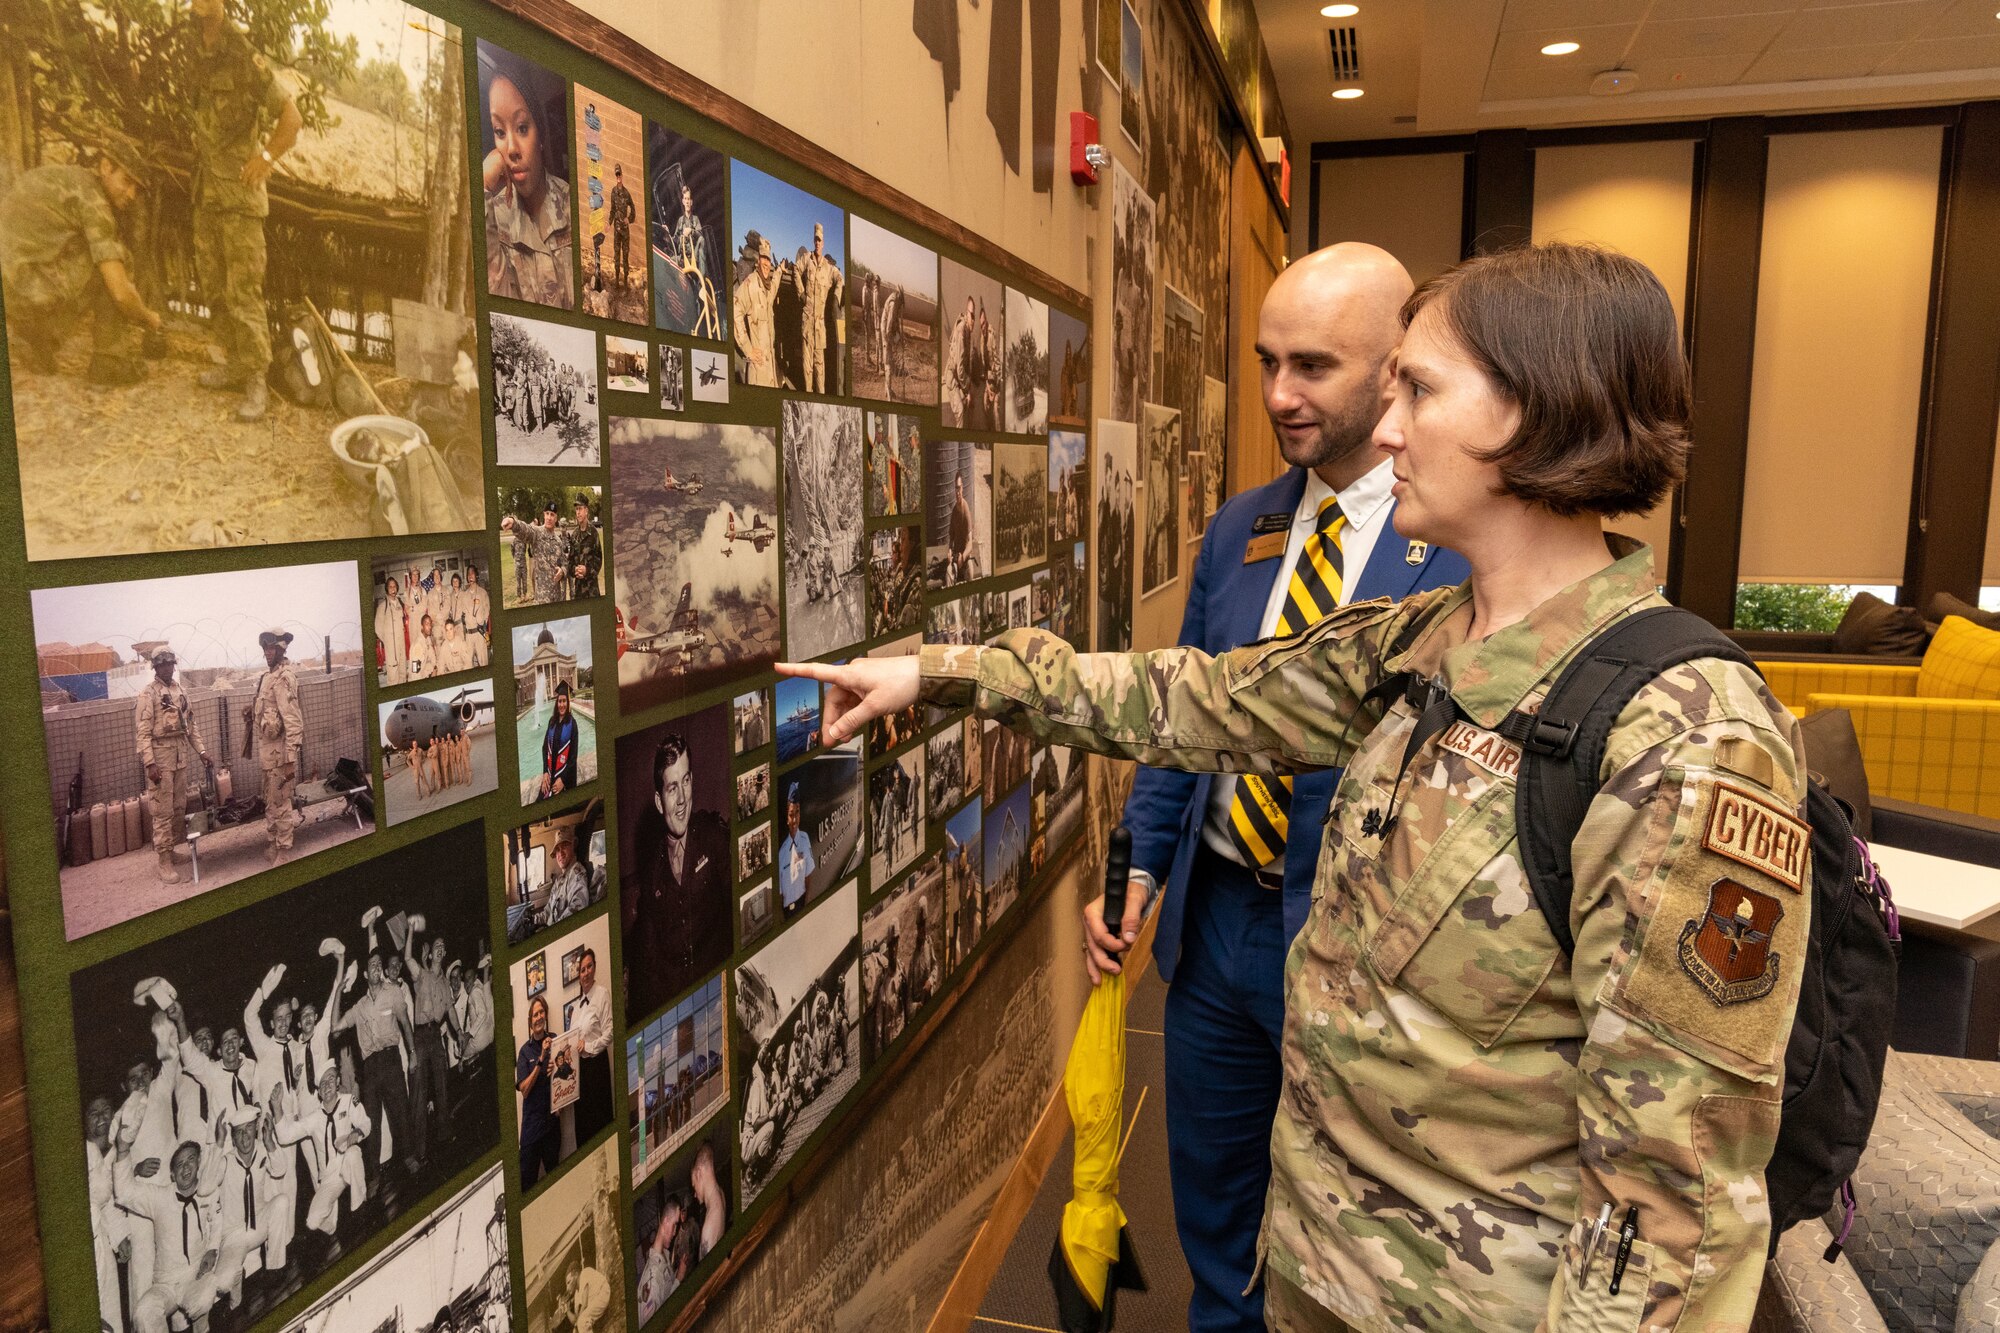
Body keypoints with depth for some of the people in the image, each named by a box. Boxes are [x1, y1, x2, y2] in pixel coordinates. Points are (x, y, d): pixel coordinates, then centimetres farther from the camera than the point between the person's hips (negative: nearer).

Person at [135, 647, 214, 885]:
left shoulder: (181, 692, 12)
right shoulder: (148, 694, -8)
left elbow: (191, 725, 17)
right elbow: (143, 732, -13)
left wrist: (201, 751, 9)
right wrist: (150, 763, -20)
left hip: (181, 754, 7)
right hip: (160, 754, -7)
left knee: (179, 807, 12)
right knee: (163, 811, -4)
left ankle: (171, 849, 24)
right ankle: (164, 862, -1)